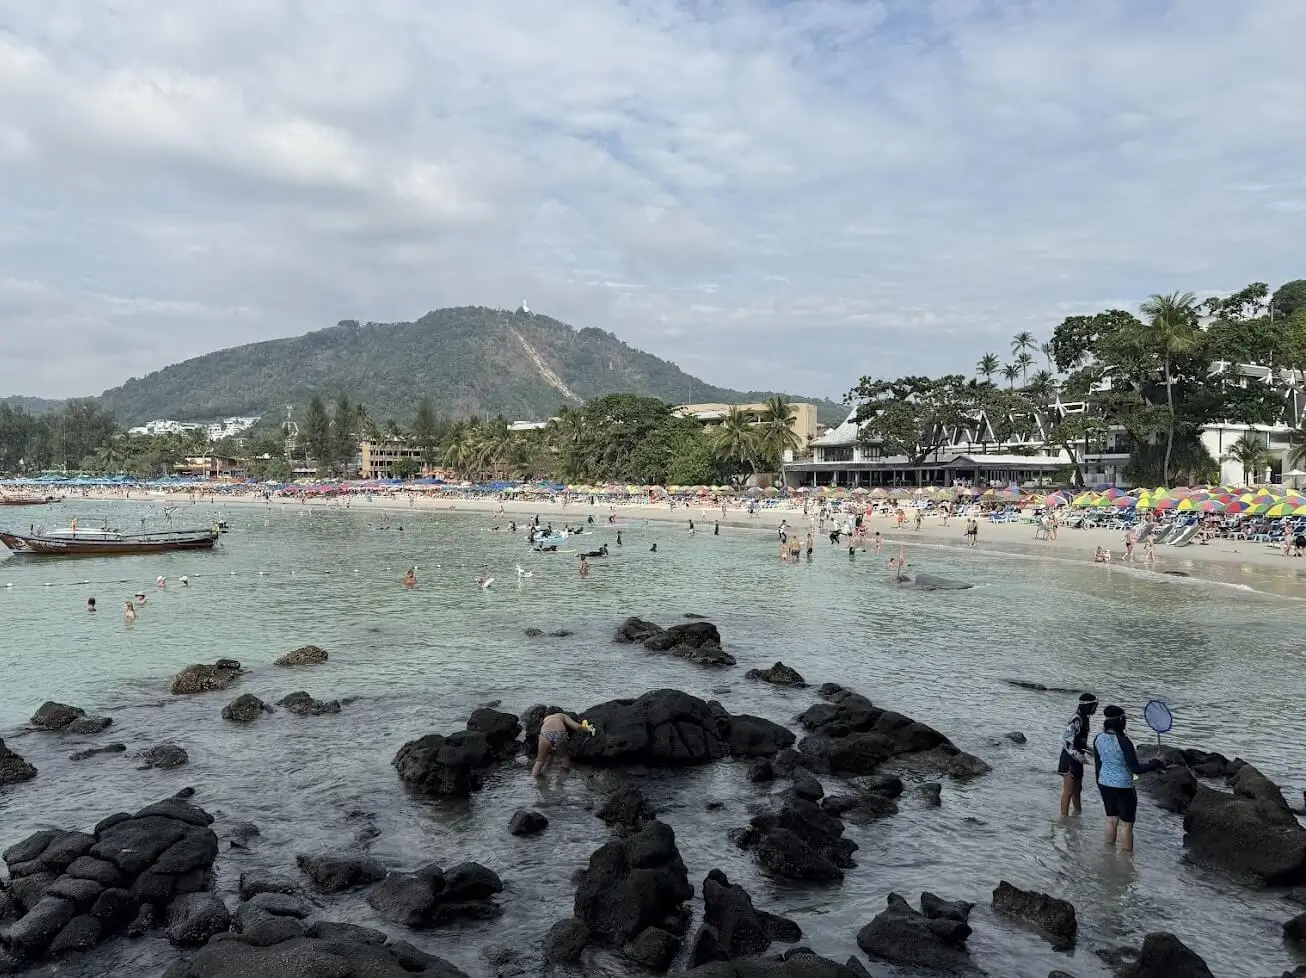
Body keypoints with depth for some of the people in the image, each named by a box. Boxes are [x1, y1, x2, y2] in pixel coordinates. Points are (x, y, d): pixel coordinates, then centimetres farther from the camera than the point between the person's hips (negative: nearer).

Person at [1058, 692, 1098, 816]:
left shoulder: (1083, 718, 8)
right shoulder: (1076, 720, -22)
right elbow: (1066, 740, -26)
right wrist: (1077, 755, -27)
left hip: (1077, 760, 10)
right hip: (1070, 760, -10)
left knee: (1077, 789, 24)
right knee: (1068, 791, -2)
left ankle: (1078, 812, 39)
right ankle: (1064, 816, 5)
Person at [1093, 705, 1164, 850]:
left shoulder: (1098, 739, -4)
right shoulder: (1123, 742, -24)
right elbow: (1135, 769, -20)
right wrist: (1156, 763, -8)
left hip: (1105, 784, 6)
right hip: (1123, 787, -6)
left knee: (1111, 819, 20)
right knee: (1126, 824, 9)